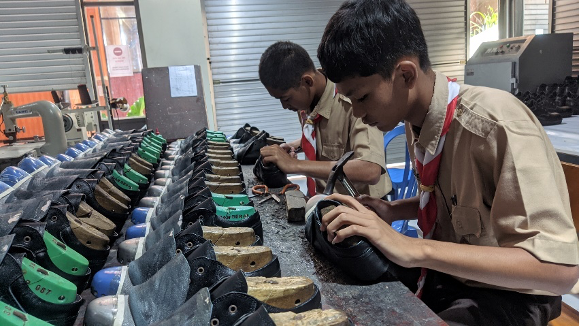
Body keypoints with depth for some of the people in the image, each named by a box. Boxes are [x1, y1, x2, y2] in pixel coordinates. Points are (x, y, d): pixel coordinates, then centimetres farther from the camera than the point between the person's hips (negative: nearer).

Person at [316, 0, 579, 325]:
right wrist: (392, 211, -7)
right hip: (447, 271, 7)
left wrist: (415, 250, -36)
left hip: (506, 292, -6)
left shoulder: (497, 125, -28)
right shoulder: (418, 120, -6)